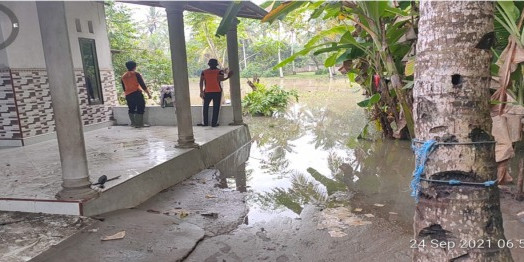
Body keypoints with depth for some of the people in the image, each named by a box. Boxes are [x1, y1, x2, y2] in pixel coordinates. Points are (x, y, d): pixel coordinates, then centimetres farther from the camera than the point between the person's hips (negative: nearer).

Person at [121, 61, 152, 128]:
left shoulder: (123, 77, 12)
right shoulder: (136, 74, -4)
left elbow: (124, 88, 17)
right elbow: (143, 85, -7)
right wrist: (148, 93, -3)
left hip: (128, 95, 6)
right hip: (137, 94, -6)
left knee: (131, 109, 14)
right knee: (140, 109, -1)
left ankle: (133, 123, 13)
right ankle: (139, 124, -3)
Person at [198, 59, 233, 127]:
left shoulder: (204, 72, 6)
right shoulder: (219, 71, -3)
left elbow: (201, 82, 2)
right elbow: (221, 79, -19)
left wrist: (201, 91, 3)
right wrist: (228, 77, -7)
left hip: (207, 92, 2)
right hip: (217, 92, -2)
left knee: (205, 107, 11)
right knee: (216, 108, 4)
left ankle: (205, 123, 10)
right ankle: (214, 123, 3)